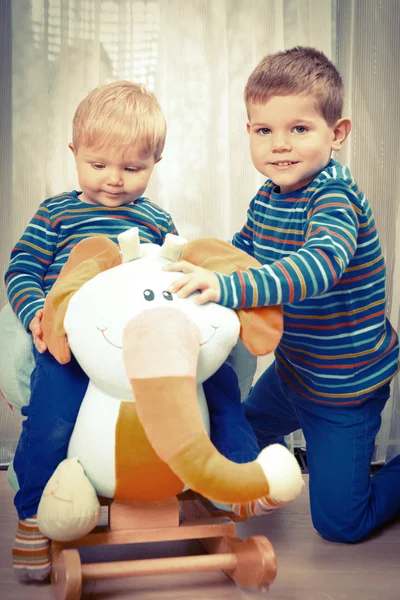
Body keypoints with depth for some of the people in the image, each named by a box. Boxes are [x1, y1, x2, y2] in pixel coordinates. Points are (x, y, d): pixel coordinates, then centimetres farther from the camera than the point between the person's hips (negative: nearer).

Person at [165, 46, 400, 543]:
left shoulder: (335, 198, -27)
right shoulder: (266, 201, -1)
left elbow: (322, 264, -47)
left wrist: (228, 287, -57)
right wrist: (193, 266, -6)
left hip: (345, 384, -8)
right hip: (292, 369, 8)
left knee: (339, 521, 1)